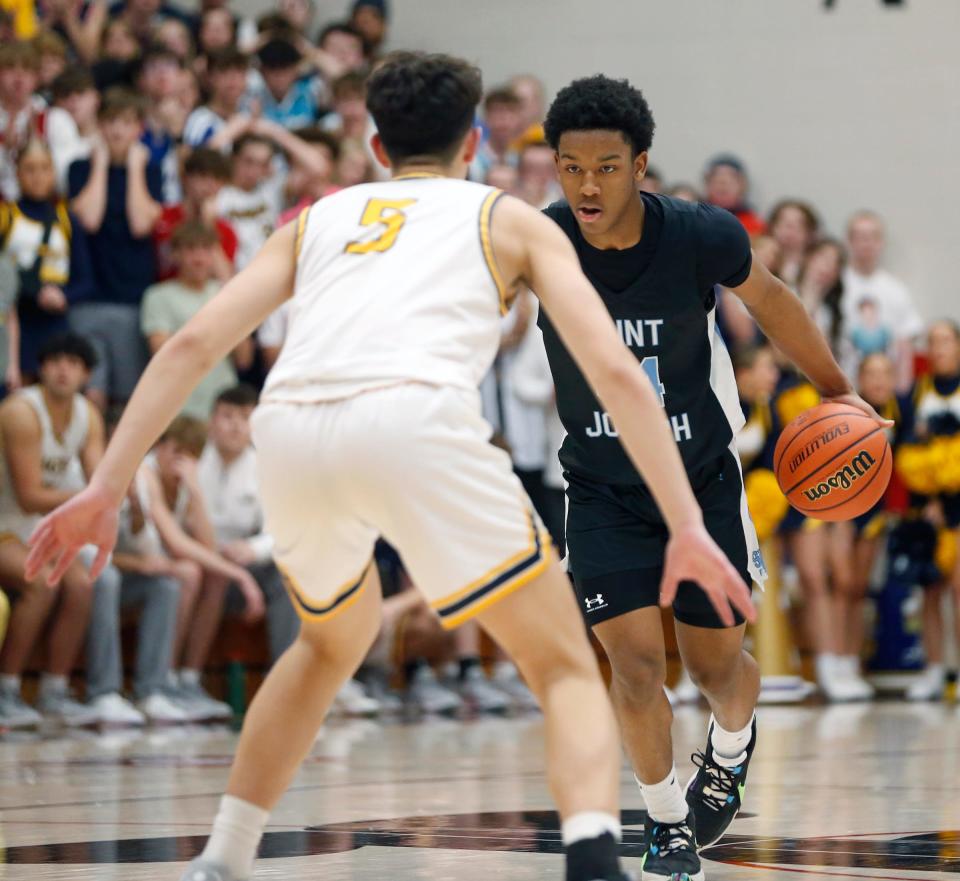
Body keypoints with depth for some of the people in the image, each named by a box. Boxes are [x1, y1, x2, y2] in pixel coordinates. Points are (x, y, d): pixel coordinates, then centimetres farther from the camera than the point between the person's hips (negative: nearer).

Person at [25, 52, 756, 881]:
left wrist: (106, 488, 18)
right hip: (415, 417, -4)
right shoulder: (511, 218, 26)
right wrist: (688, 527, 12)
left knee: (335, 637, 33)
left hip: (290, 430, 4)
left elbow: (193, 343, 19)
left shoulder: (318, 218, 33)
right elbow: (616, 370, 14)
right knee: (566, 668, 8)